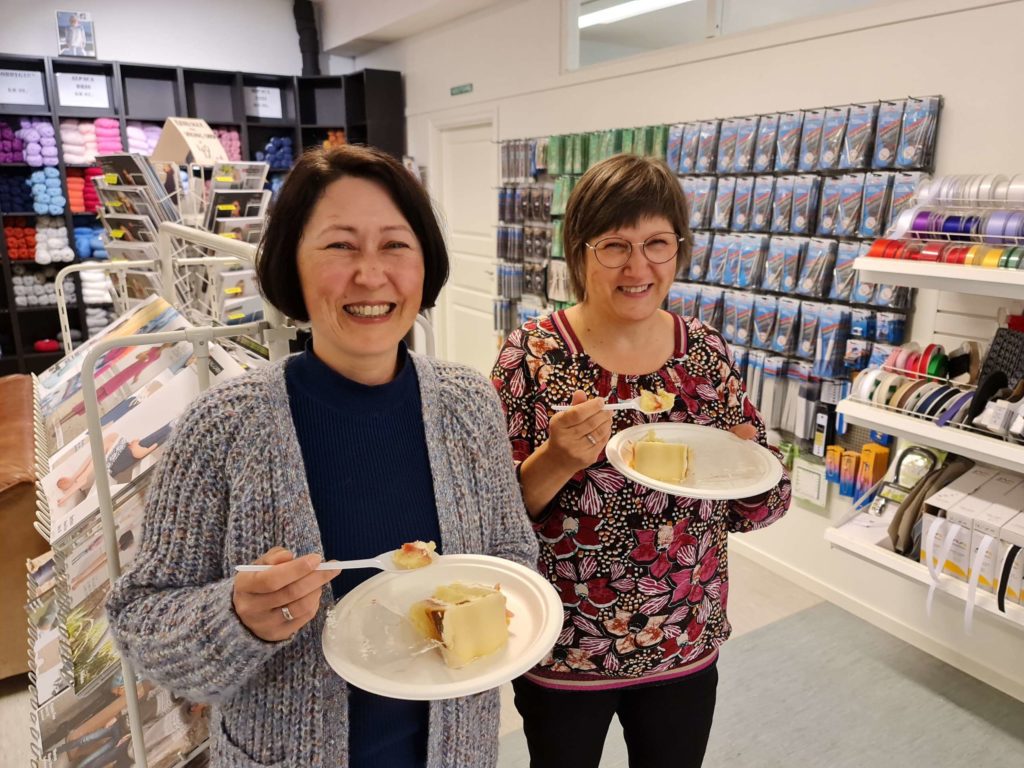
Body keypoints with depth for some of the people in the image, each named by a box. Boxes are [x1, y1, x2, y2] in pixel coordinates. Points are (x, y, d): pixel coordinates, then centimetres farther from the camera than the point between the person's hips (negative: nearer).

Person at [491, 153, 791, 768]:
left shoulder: (708, 351, -6)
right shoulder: (531, 354, -16)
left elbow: (760, 507, 2)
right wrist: (555, 461, -32)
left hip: (687, 650, 3)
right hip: (562, 653, -2)